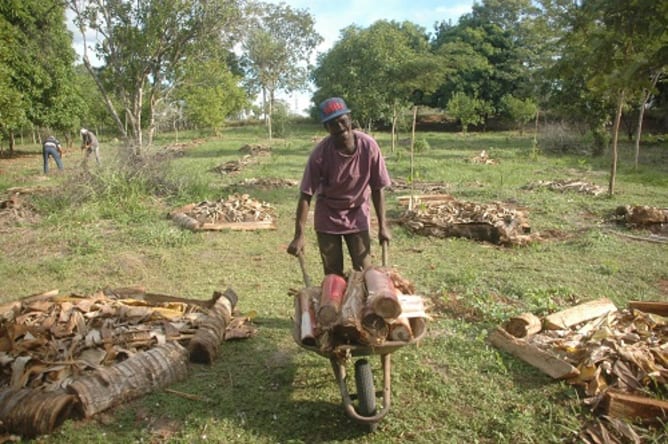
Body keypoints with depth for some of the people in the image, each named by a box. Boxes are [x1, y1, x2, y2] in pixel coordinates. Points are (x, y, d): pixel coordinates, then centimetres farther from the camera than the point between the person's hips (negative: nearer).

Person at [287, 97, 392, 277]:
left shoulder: (368, 145, -20)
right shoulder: (320, 153, -25)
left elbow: (377, 188, -11)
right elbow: (306, 195, -20)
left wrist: (382, 225, -10)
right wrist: (299, 236, -22)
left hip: (357, 215, 1)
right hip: (328, 217, -1)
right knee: (333, 274, 6)